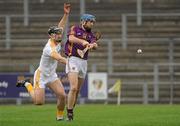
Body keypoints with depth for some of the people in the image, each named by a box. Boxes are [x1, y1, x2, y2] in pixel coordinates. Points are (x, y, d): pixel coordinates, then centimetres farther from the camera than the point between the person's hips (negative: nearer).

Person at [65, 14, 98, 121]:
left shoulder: (90, 34, 14)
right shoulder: (75, 29, 1)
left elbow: (95, 45, -4)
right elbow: (71, 38, -19)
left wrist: (93, 45, -28)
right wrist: (82, 41, -37)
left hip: (84, 62, 6)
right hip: (73, 59, -6)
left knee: (78, 90, 8)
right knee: (74, 88, -18)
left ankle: (71, 111, 19)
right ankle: (69, 113, -13)